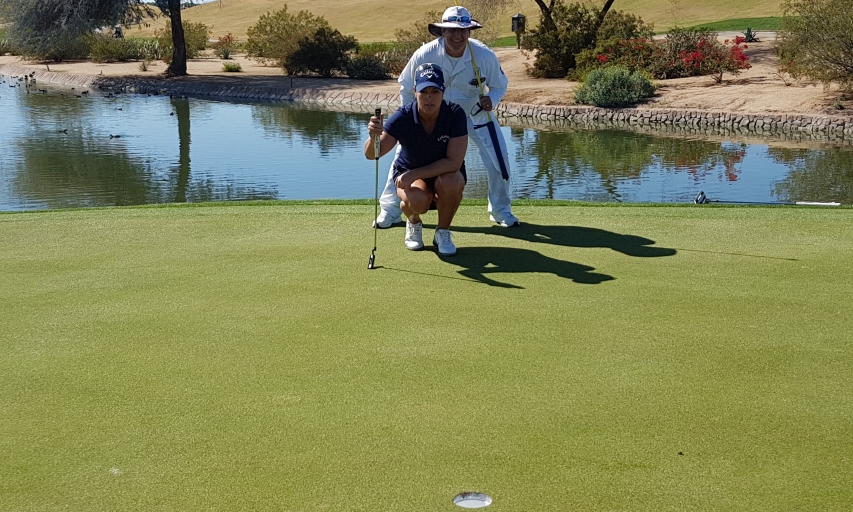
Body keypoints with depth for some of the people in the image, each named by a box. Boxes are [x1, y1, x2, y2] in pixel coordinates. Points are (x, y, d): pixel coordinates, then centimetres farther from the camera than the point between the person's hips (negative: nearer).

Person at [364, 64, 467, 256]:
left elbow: (454, 162, -28)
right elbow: (372, 154, -30)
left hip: (445, 173, 1)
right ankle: (413, 223, 6)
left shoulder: (455, 114, -23)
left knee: (451, 182, -36)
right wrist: (374, 137, -54)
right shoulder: (402, 117, -22)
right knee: (417, 200, -35)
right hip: (408, 173, 0)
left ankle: (442, 233, -5)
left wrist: (414, 174, -33)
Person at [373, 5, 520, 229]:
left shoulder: (484, 56, -25)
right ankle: (390, 210, 11)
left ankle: (500, 210, 20)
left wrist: (491, 99, -30)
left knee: (498, 159, -5)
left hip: (474, 112, 1)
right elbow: (406, 86, -9)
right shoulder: (425, 54, -26)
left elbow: (499, 85, -8)